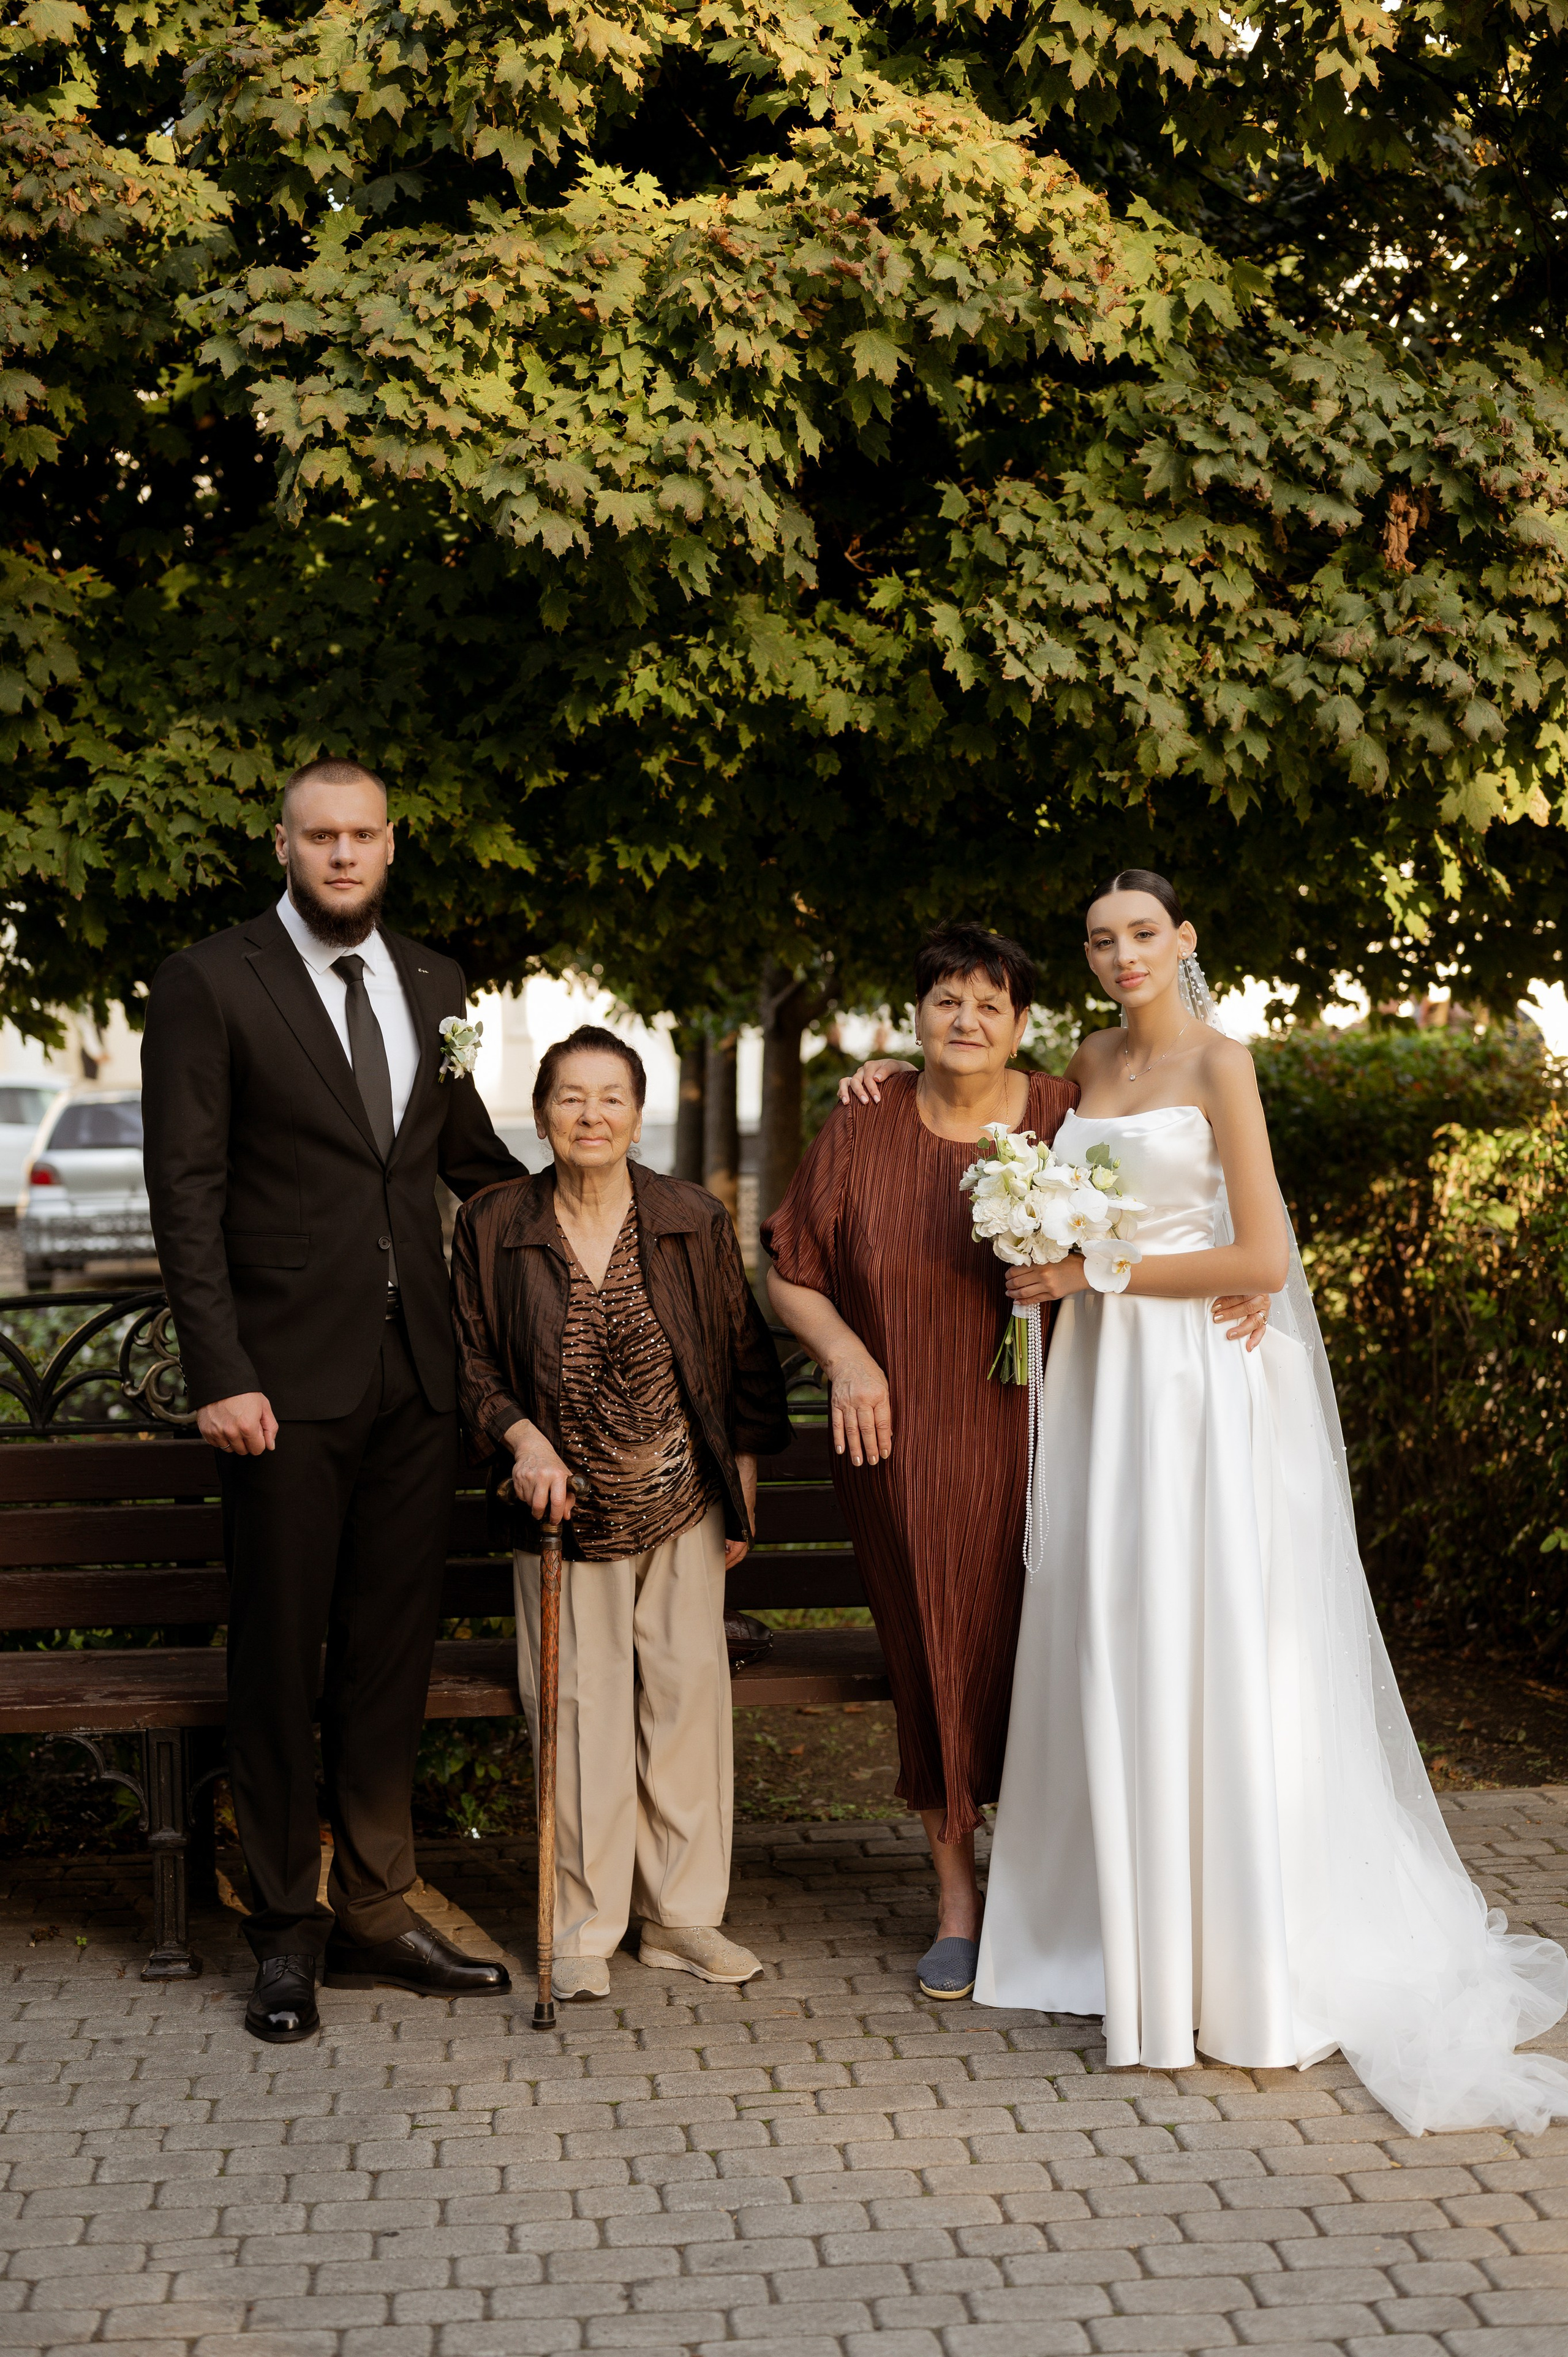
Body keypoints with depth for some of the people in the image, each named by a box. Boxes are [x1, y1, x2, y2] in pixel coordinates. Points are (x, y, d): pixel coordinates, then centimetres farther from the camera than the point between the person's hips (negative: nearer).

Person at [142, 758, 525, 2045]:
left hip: (415, 1371, 5)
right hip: (289, 1374, -5)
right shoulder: (210, 980, -4)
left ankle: (376, 1910, 22)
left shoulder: (434, 983, 12)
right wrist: (221, 1373, -14)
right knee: (280, 1657, 4)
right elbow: (186, 1190, -8)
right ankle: (288, 1929, 15)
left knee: (392, 1651, 11)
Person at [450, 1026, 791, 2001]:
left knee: (690, 1687, 0)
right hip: (566, 1507, -1)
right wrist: (523, 1437, -15)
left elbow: (744, 1357, 5)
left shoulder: (696, 1220, -2)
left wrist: (742, 1488, 4)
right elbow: (471, 1362, 3)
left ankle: (684, 1916, 12)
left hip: (682, 1505, 1)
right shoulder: (492, 1228, -4)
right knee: (578, 1701, -3)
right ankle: (585, 1928, 6)